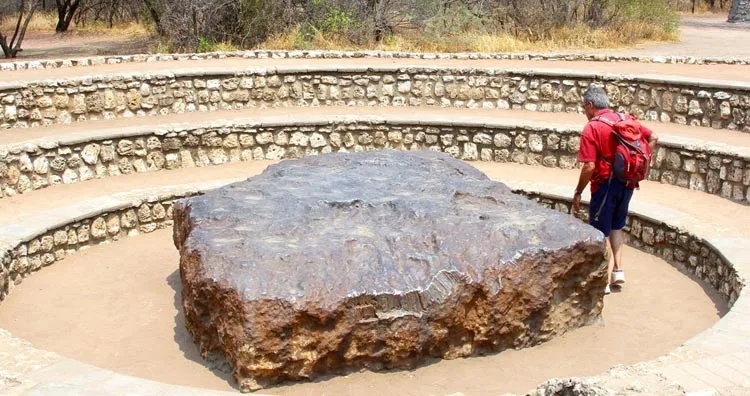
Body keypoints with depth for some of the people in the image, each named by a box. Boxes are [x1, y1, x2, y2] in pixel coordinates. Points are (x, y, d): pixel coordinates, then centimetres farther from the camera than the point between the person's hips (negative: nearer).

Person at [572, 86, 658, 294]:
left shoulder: (591, 128, -15)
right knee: (617, 226, 24)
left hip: (605, 185, -6)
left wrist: (578, 192, -10)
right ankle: (618, 269, 20)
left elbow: (589, 167, -20)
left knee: (600, 232, 6)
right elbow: (653, 138, 8)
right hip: (627, 182, 7)